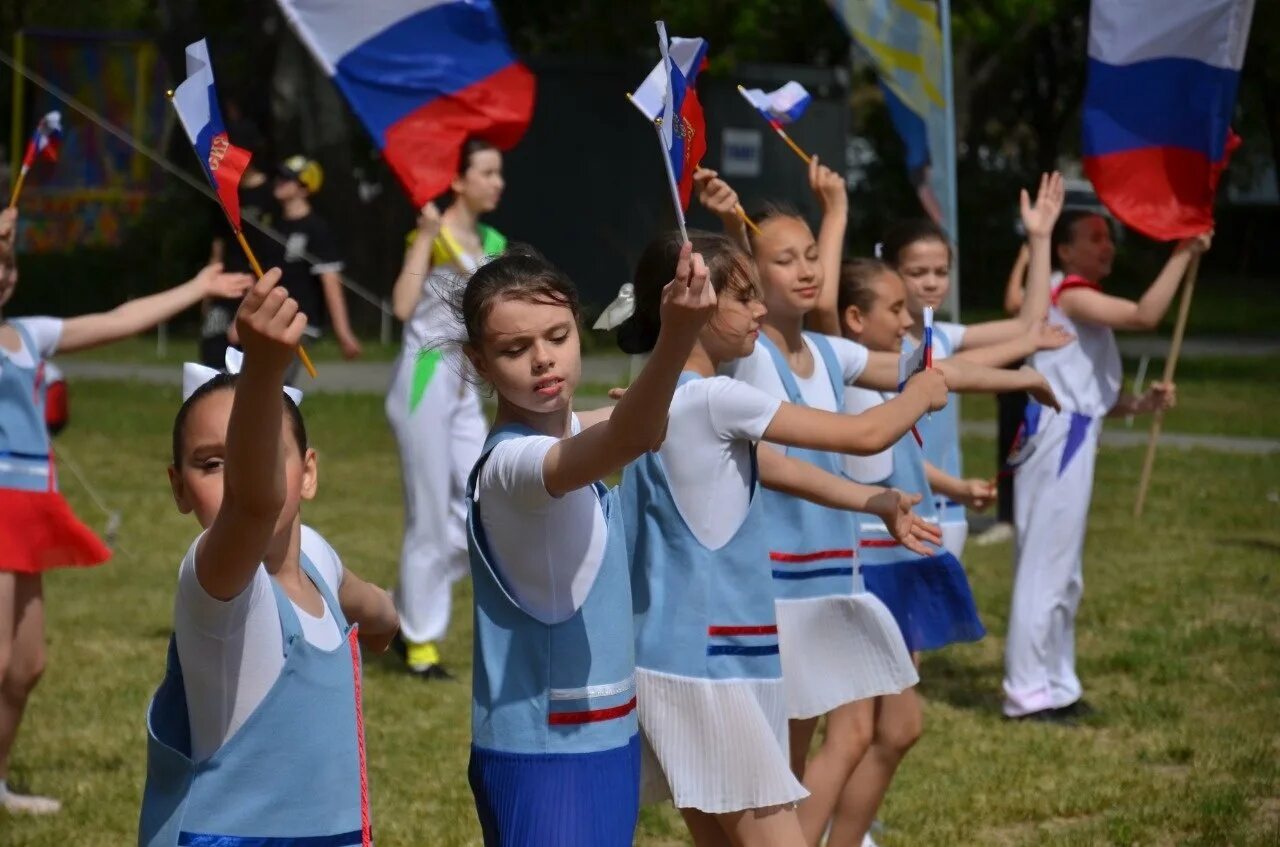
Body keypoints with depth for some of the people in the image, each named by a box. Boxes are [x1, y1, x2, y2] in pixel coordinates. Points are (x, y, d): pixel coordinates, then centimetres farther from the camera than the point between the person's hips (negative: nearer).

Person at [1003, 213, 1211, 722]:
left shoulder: (1081, 301, 20)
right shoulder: (1070, 294, -12)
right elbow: (1146, 315, -26)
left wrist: (1140, 404, 4)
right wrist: (1184, 254, -19)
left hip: (1073, 441, 10)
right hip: (1058, 438, -10)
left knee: (1064, 576, 15)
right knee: (1044, 569, -7)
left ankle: (1056, 685, 22)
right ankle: (1028, 693, -5)